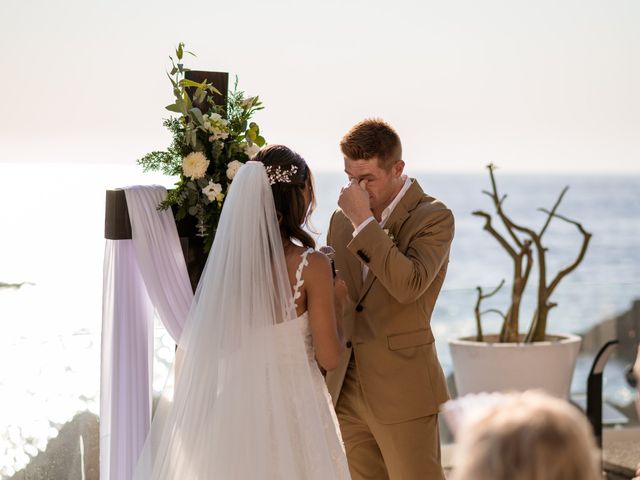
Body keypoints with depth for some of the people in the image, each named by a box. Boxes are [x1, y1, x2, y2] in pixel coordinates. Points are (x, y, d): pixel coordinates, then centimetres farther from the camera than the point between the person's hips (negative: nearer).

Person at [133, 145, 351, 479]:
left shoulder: (228, 257, -2)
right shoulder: (311, 265, -14)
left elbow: (195, 343, 6)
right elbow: (329, 357, -11)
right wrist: (336, 304, 5)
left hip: (240, 405, 4)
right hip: (294, 408, -4)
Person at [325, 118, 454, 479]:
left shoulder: (433, 217, -9)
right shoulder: (343, 219, 10)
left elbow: (409, 285, -26)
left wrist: (364, 222, -22)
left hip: (402, 393, -6)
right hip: (346, 392, 6)